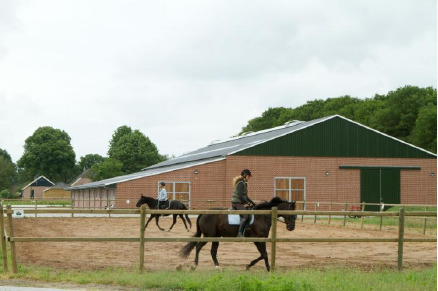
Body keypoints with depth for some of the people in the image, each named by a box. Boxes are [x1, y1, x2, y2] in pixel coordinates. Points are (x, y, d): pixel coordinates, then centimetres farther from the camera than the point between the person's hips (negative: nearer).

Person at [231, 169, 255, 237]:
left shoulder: (244, 183, 18)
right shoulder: (241, 183, -12)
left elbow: (245, 196, 25)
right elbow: (240, 195, -21)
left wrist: (253, 203, 21)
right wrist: (248, 202, -16)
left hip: (240, 203, 11)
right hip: (236, 203, -11)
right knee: (245, 216, -26)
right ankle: (240, 234, -32)